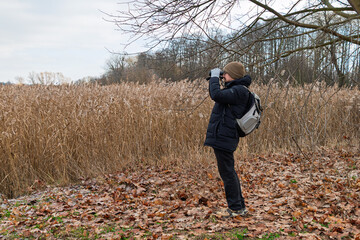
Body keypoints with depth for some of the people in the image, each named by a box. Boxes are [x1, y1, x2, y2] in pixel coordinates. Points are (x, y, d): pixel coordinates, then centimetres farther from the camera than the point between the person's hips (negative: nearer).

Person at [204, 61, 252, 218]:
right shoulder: (235, 89, 16)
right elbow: (216, 96, 26)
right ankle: (240, 207, 26)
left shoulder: (239, 90, -15)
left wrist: (214, 77, -13)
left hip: (224, 138, -11)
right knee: (229, 172, 17)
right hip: (222, 137, 11)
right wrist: (214, 79, 13)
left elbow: (216, 95, -29)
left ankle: (236, 208, 9)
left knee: (227, 173, -2)